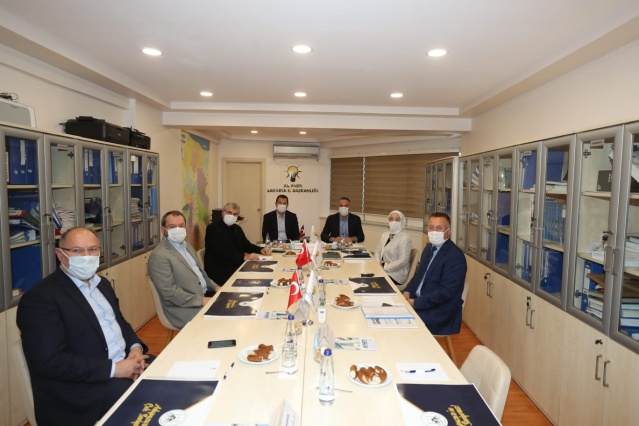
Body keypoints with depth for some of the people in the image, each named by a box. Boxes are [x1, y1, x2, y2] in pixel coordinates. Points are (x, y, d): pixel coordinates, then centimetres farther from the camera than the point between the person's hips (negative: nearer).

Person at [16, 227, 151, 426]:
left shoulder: (102, 283, 12)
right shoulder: (40, 297, -14)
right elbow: (50, 361, -20)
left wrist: (136, 347, -4)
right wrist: (114, 369, -21)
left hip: (126, 363, 8)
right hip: (83, 387, -8)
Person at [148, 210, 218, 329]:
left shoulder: (186, 245, 13)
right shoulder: (159, 255, -15)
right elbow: (169, 292, -20)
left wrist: (215, 287, 7)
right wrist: (201, 300, -21)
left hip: (205, 294, 9)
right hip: (186, 308, -9)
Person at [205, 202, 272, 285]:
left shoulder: (237, 228, 15)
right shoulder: (213, 228, -9)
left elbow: (246, 245, 22)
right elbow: (221, 251, -22)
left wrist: (260, 250, 1)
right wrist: (244, 257, -30)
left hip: (236, 266, 7)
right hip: (219, 271, -7)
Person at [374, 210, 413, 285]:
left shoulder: (405, 239, -12)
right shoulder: (385, 235, 12)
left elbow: (403, 261, -18)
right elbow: (378, 252, 14)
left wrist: (384, 268, -18)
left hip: (395, 275, -7)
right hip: (382, 269, 7)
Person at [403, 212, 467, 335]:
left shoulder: (455, 256, -18)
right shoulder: (429, 247, 9)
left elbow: (445, 292, -22)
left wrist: (416, 303, -21)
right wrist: (408, 292, -1)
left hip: (440, 314, -7)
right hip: (418, 302, 8)